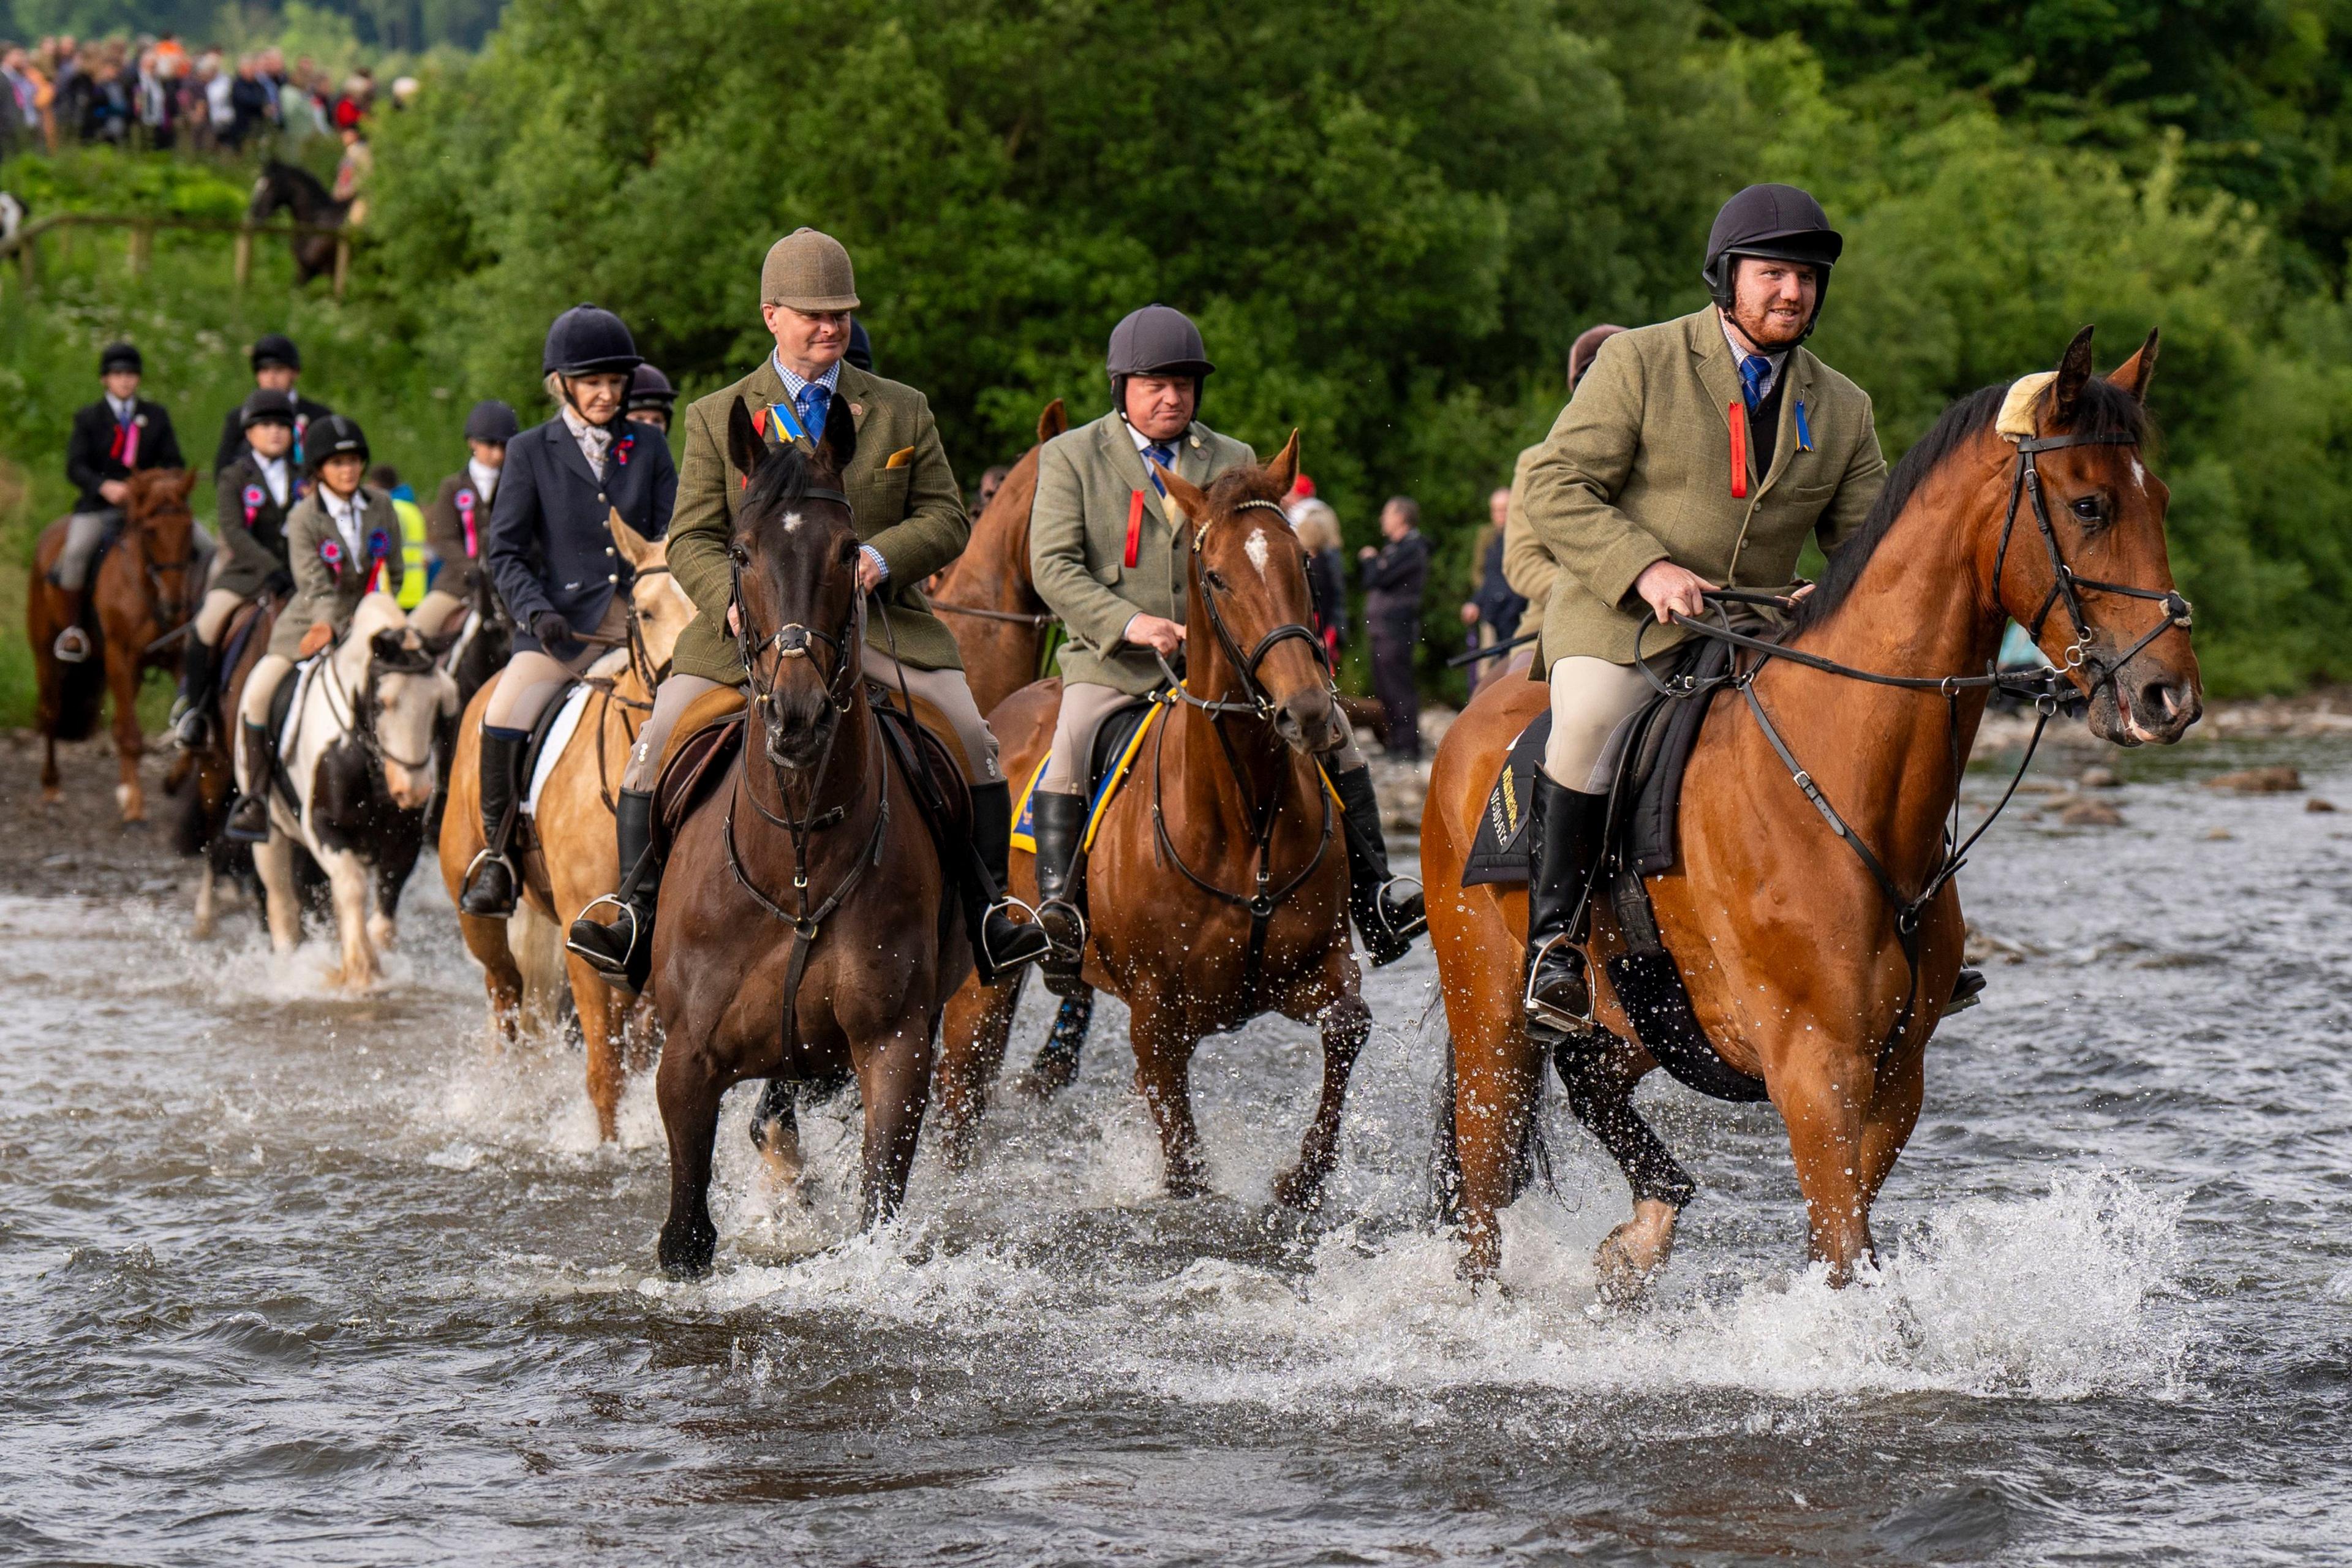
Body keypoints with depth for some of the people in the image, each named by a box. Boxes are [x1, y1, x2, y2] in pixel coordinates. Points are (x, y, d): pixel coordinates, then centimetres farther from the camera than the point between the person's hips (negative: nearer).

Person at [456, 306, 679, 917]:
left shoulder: (649, 448, 13)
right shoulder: (531, 452, 7)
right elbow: (506, 552, 4)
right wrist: (536, 612, -12)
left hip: (638, 615, 2)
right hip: (563, 620, -2)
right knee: (504, 716, -25)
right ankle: (495, 856, -11)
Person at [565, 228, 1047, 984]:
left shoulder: (903, 412, 11)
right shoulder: (717, 418, 8)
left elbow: (946, 517, 8)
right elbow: (691, 538, 3)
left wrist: (882, 555, -14)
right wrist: (732, 599, -19)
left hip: (880, 621, 0)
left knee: (972, 738, -19)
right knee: (657, 742, -19)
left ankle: (988, 909, -9)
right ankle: (637, 911, -10)